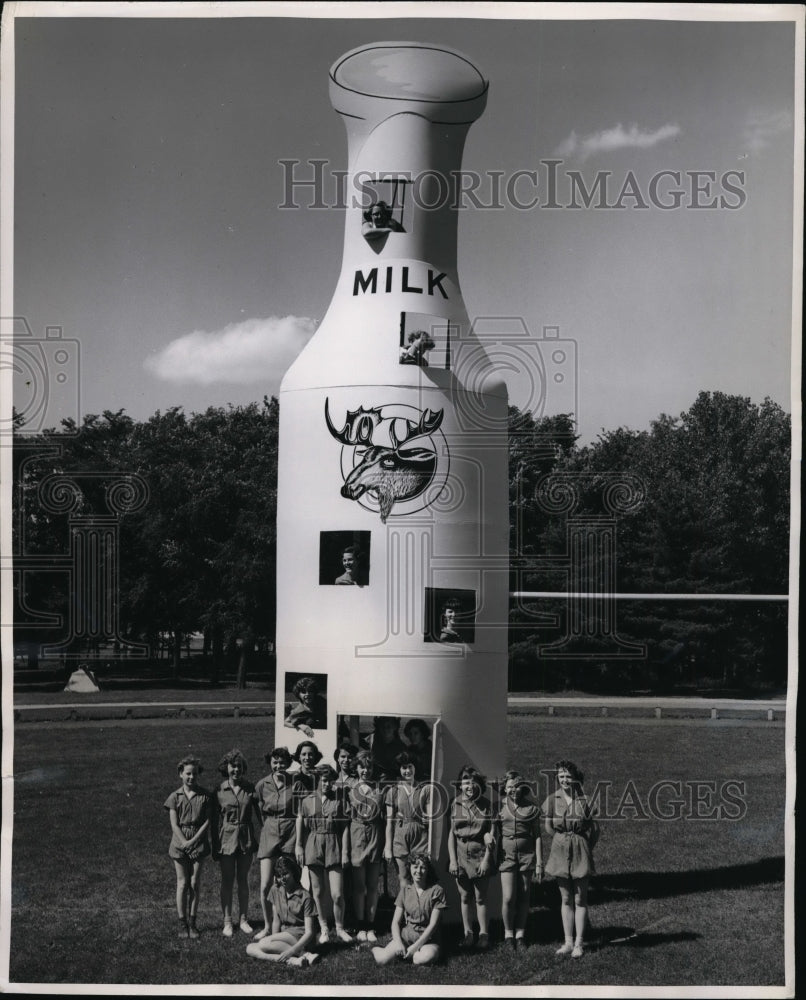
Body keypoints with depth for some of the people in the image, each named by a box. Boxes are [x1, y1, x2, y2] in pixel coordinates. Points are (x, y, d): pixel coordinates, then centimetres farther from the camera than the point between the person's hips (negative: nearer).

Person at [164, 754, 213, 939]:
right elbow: (174, 824, -2)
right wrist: (183, 842, -14)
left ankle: (192, 922, 11)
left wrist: (193, 841, -12)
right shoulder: (175, 797, 2)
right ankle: (182, 923, 5)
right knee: (182, 883, 0)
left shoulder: (205, 796, 2)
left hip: (198, 842, 0)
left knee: (195, 883, 3)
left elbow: (207, 821, -2)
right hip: (180, 843, 0)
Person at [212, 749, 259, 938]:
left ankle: (243, 919, 17)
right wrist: (214, 846, 0)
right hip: (226, 837, -1)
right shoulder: (219, 791, -2)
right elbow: (214, 819, 2)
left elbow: (259, 813, 5)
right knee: (227, 881, 4)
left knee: (243, 880, 8)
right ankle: (227, 921, 11)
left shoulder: (250, 789, 1)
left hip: (246, 838, 1)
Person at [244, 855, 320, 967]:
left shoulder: (305, 897, -11)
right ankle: (293, 959, -32)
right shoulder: (275, 890, 6)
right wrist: (275, 942, -9)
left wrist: (293, 950, -29)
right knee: (250, 949, -19)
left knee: (263, 944, -29)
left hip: (300, 937, -7)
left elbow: (309, 932, -14)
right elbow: (276, 921, 7)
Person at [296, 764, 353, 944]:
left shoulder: (338, 800, 3)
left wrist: (345, 851, -1)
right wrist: (299, 846, 1)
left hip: (333, 846, -1)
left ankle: (340, 929, 12)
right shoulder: (307, 800, 4)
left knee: (337, 894, -5)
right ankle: (324, 929, 20)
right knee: (318, 892, 7)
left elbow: (345, 827, 3)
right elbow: (300, 824, 8)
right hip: (313, 846, 1)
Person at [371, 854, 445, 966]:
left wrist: (416, 946, -15)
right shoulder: (405, 890, 8)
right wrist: (398, 943, -14)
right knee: (382, 959, -25)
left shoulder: (436, 890, -3)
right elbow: (396, 921, 5)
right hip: (405, 935, 2)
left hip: (427, 938, -2)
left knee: (426, 958, -37)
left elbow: (433, 924, -7)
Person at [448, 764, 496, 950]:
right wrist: (452, 859, -1)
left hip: (480, 854, -2)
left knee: (480, 897, 2)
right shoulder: (455, 804, 3)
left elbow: (490, 833, -3)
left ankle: (483, 934, 12)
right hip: (461, 854, 2)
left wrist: (487, 858, -9)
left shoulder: (486, 805, -3)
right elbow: (452, 833, 4)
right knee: (465, 897, 8)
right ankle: (468, 933, 17)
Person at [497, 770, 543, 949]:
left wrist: (539, 864, -1)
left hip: (526, 854, 1)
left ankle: (520, 933, 19)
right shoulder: (500, 806, 1)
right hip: (506, 854, -1)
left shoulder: (531, 808, 2)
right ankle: (508, 933, 12)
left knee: (523, 897, 4)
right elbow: (493, 833, 6)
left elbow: (537, 837, 3)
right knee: (508, 898, -7)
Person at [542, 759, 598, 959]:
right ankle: (568, 942, 13)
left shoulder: (584, 800, -9)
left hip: (580, 851, -3)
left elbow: (595, 828, -4)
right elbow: (548, 827, 10)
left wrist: (585, 847, -1)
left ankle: (579, 943, 6)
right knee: (565, 899, 8)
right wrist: (563, 841, 11)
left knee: (580, 899, 2)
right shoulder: (552, 800, -1)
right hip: (560, 851, 3)